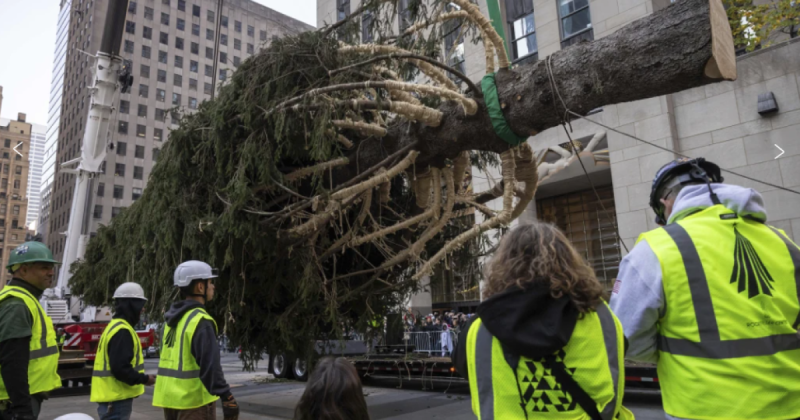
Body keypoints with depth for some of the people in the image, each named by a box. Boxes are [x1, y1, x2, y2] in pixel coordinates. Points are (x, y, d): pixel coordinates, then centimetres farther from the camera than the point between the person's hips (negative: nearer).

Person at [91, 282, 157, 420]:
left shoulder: (115, 326, 15)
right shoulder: (122, 331, -19)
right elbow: (120, 368, -25)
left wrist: (141, 378, 15)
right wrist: (144, 379, -14)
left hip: (114, 397, 11)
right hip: (116, 399, -11)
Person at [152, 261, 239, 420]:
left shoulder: (173, 320, 10)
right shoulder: (201, 321, -18)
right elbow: (210, 365, -25)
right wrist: (227, 398, -24)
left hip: (170, 397, 9)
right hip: (193, 399, -9)